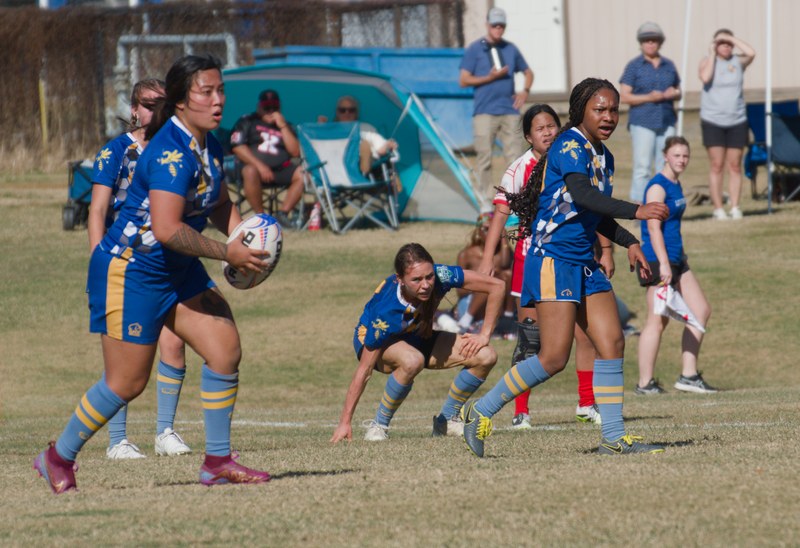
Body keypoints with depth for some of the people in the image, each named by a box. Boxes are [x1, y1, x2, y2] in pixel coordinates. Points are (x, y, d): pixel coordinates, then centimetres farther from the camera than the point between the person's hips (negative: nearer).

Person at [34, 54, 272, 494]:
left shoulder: (208, 145, 5)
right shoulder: (171, 152, -25)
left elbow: (219, 205, 20)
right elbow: (167, 230, -32)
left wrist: (245, 238, 1)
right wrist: (226, 254, -26)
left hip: (178, 272, 9)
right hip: (130, 271, -9)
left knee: (225, 348, -3)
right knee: (127, 383, -3)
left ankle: (217, 461, 6)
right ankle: (58, 459, 17)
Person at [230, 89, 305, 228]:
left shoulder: (285, 126, 19)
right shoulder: (247, 122, 10)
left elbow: (296, 152, 5)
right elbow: (237, 147, -6)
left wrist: (283, 127, -1)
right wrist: (260, 165, -17)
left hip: (281, 170, 4)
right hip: (254, 165, -4)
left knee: (303, 173, -22)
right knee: (250, 172, -38)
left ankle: (283, 213, -15)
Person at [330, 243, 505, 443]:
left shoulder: (441, 276, -31)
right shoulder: (386, 312, -38)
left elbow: (496, 286, -18)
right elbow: (364, 370, -32)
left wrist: (484, 335, -17)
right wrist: (345, 422, -31)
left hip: (419, 338, 5)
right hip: (379, 344, -5)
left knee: (486, 356, -15)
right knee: (412, 360, -41)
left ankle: (446, 420, 6)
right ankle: (378, 426, -19)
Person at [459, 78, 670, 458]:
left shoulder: (604, 156, 15)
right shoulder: (570, 146, -13)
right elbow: (581, 193, -31)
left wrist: (629, 242, 15)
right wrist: (636, 211, -40)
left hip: (584, 263, 9)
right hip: (553, 259, -9)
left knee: (612, 344, 0)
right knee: (554, 358, -12)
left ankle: (614, 437, 5)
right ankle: (481, 412, 1)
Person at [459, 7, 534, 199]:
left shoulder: (510, 49, 14)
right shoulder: (475, 49, 2)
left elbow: (528, 72, 25)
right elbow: (463, 81, -2)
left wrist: (525, 91, 6)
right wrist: (490, 78, -11)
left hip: (509, 110, 3)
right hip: (485, 111, -3)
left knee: (514, 156, -2)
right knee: (485, 157, -4)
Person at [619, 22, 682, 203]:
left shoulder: (669, 65, 13)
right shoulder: (634, 66, 0)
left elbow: (678, 92, 21)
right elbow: (624, 96, -5)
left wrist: (673, 94, -4)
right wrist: (649, 97, -17)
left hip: (666, 123, 5)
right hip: (642, 122, -5)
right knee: (642, 168, -9)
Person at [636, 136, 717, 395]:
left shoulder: (675, 185, 15)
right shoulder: (658, 187, -13)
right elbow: (654, 227, -20)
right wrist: (664, 264, -25)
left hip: (676, 261, 10)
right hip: (658, 261, -10)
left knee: (701, 311, 8)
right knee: (658, 321, -7)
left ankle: (689, 375, 10)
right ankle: (645, 383, -1)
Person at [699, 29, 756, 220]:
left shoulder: (738, 62, 7)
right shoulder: (707, 61, 2)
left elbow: (751, 53, -12)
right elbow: (705, 77, -18)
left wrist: (732, 39, -7)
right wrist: (712, 54, -10)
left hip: (737, 121, 2)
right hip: (713, 121, -2)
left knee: (735, 166, 2)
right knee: (716, 166, -6)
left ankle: (735, 208, 5)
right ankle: (718, 208, -5)